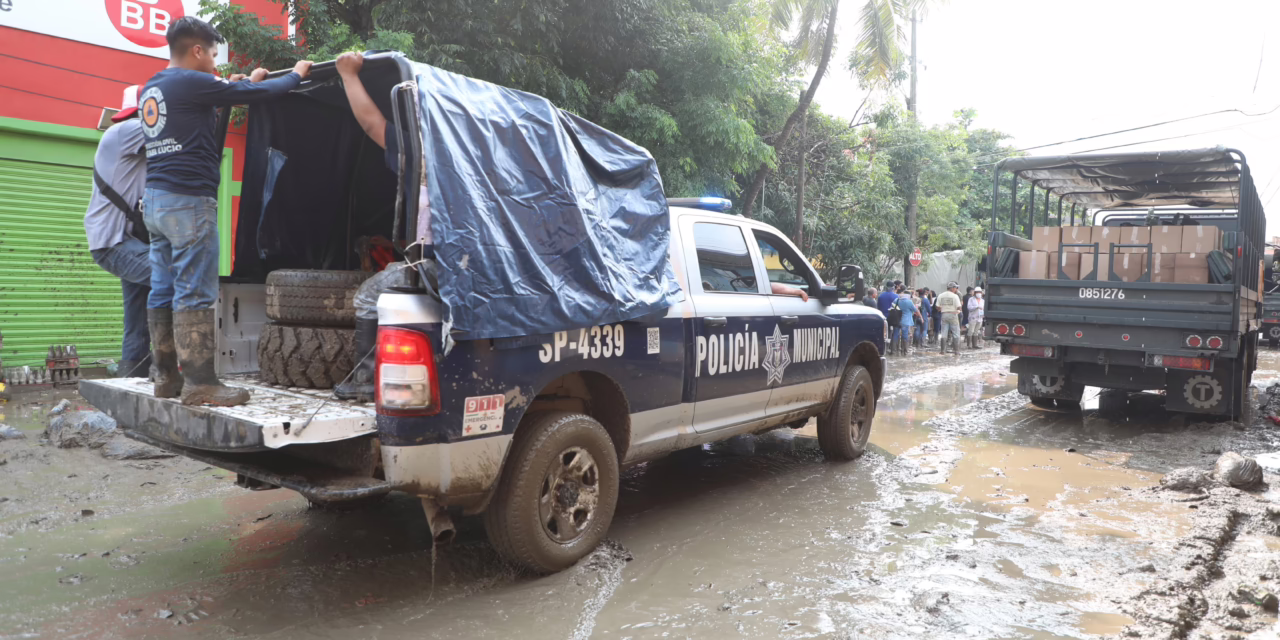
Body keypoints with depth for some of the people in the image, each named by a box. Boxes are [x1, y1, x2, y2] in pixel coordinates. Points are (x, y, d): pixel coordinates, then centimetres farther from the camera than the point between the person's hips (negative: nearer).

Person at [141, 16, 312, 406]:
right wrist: (296, 74, 11)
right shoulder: (191, 82, -9)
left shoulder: (151, 90, 18)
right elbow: (260, 94, -6)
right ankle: (200, 383, -8)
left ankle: (166, 377, 14)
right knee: (195, 294, -9)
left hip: (156, 199, 9)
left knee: (163, 291, 9)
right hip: (188, 201, -9)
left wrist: (237, 86, 32)